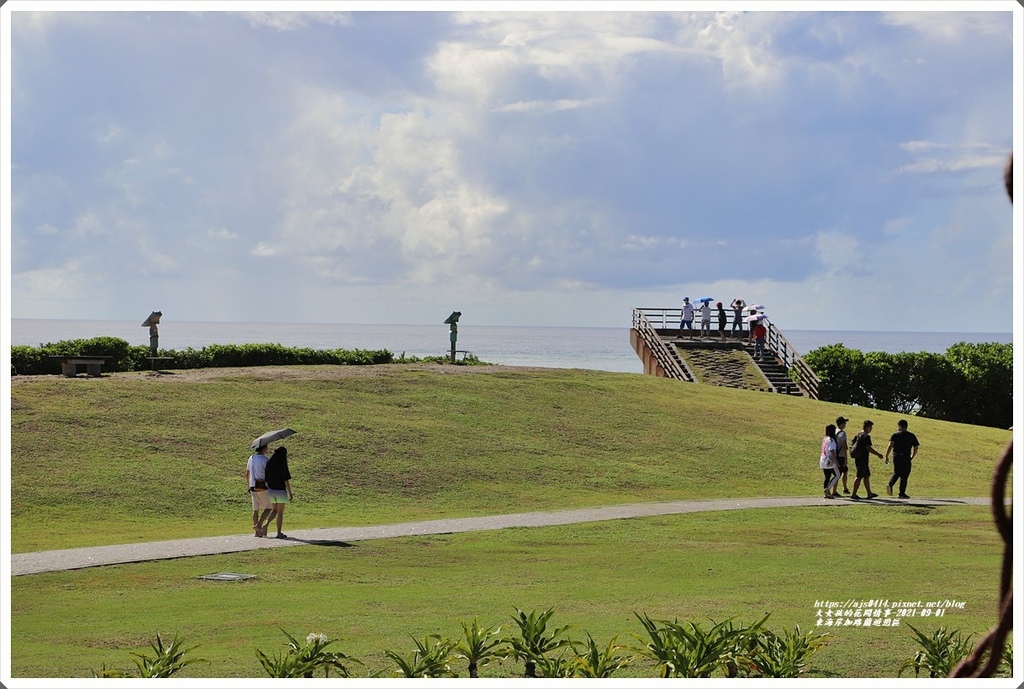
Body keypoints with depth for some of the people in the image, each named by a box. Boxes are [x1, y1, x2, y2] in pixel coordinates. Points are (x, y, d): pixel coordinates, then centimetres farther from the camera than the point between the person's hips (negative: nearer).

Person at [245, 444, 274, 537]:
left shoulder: (251, 458, 10)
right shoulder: (264, 459, -12)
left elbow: (247, 474, 16)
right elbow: (268, 474, -12)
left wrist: (248, 487, 24)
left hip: (253, 487, 7)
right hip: (262, 487, -7)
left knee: (255, 509, 8)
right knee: (268, 508, 4)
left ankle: (257, 532, 9)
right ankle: (258, 525, -11)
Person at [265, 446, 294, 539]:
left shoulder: (269, 464, 1)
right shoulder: (282, 466, -15)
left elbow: (265, 480, 5)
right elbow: (286, 480, -16)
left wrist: (268, 490, 15)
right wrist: (290, 493, -9)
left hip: (270, 490, 5)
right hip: (280, 491, -5)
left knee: (275, 511, 19)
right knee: (280, 513, 6)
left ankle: (266, 524, -4)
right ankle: (279, 533, 8)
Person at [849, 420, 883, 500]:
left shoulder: (858, 435, 13)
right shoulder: (866, 436, -14)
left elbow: (853, 446, 15)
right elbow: (868, 448, -20)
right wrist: (878, 454, -11)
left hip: (858, 459, 9)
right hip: (863, 459, -9)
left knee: (867, 475, 15)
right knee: (860, 476, -5)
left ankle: (869, 493, 20)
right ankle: (854, 494, -4)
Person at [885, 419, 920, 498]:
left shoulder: (895, 435, 0)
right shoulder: (912, 436, 5)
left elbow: (890, 446, -9)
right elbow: (915, 448, 5)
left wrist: (886, 456, -6)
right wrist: (912, 457, 18)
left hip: (896, 457, 1)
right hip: (906, 458, -1)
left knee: (896, 473, 19)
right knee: (904, 475, 6)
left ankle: (890, 484, -5)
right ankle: (902, 493, 7)